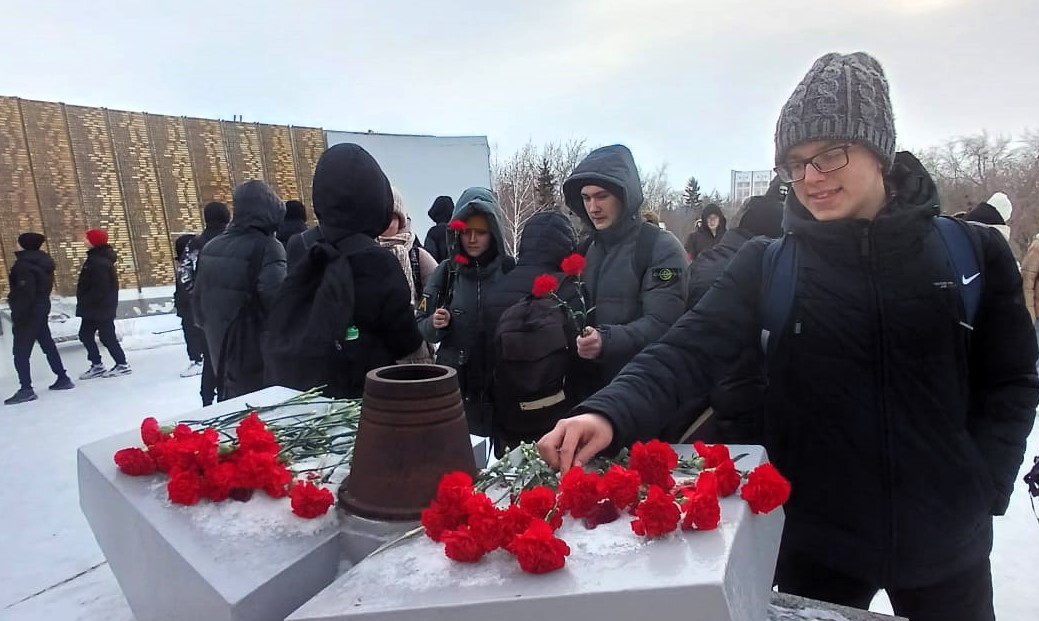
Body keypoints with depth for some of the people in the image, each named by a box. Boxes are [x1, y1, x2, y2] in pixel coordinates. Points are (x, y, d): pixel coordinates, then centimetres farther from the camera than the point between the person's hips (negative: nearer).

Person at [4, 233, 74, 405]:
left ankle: (26, 388, -5)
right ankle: (63, 378, 21)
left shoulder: (24, 264, -18)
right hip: (42, 307, 9)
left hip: (29, 311, -9)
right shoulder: (43, 261, 8)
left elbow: (25, 293, -21)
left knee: (20, 351, -4)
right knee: (47, 344, 16)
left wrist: (18, 316, -16)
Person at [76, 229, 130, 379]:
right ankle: (97, 366, 20)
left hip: (101, 307, -10)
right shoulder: (96, 258, 12)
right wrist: (84, 304, 16)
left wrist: (84, 302, -16)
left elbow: (99, 289, -24)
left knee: (106, 336, -3)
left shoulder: (99, 262, -21)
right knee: (85, 334, 13)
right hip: (93, 307, 10)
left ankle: (122, 364, 6)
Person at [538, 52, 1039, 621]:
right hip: (817, 541, -1)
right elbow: (686, 353, -19)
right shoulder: (767, 266, -8)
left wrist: (979, 488, -6)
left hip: (946, 542, 2)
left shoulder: (972, 252, -4)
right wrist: (609, 413, -36)